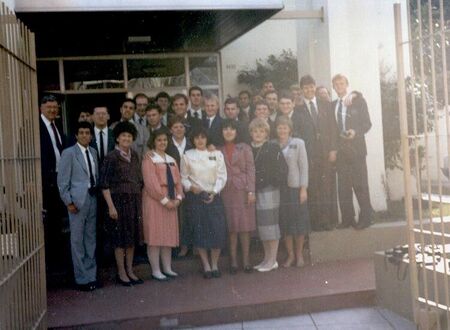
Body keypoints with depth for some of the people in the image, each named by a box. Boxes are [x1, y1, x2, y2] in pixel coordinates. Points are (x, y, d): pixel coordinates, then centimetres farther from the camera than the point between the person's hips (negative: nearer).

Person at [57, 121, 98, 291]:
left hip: (93, 199, 6)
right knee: (77, 240, 1)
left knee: (91, 239, 12)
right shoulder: (69, 153, -5)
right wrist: (68, 202, -10)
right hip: (77, 201, -6)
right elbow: (62, 181, -6)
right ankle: (82, 279, 9)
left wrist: (98, 194, 6)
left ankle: (91, 275, 21)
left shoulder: (93, 152, 12)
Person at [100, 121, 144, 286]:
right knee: (120, 238, 1)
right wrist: (111, 206, -16)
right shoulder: (111, 157, -9)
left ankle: (130, 271, 21)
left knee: (132, 237, 11)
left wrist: (140, 202, 11)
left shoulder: (134, 155, 8)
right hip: (119, 201, -6)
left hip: (134, 202, 6)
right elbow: (104, 184, -11)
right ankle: (121, 273, 12)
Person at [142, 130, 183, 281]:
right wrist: (164, 200, -16)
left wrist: (178, 198, -3)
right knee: (155, 235, -4)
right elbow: (150, 182, -13)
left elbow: (177, 180, 13)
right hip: (154, 200, -7)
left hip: (171, 202, 7)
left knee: (169, 234, 8)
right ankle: (155, 270, 1)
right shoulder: (149, 158, -4)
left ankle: (167, 268, 16)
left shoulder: (171, 160, 17)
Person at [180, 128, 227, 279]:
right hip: (195, 197, 0)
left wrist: (214, 192, -9)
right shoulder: (187, 156, 5)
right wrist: (191, 187, -12)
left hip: (214, 196, 1)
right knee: (199, 231, -1)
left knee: (218, 230, -5)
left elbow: (222, 176, 2)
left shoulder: (217, 154, 5)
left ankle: (215, 264, 11)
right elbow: (183, 178, 6)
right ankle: (206, 266, 10)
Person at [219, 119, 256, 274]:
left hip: (243, 190, -1)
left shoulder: (244, 148, 5)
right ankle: (233, 261, 8)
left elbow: (250, 170, 0)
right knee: (230, 227, 2)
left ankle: (246, 260, 7)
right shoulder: (218, 151, 10)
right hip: (226, 192, 1)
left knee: (245, 225, 0)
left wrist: (251, 191, -8)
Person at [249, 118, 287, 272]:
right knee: (261, 225, 9)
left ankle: (273, 260, 4)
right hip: (254, 191, 5)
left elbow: (282, 169, -7)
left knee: (270, 224, -3)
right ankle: (267, 258, 19)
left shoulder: (272, 148, -3)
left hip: (269, 190, -5)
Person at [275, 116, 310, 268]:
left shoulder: (298, 143, 0)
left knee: (299, 220, 3)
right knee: (284, 222, 4)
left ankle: (299, 254, 16)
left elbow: (304, 167, -2)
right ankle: (290, 254, 16)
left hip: (295, 187, -2)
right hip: (279, 188, 2)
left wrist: (304, 188, -8)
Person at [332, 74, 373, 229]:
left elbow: (367, 123, -1)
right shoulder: (332, 105, 15)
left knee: (360, 184, -3)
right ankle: (347, 218, 9)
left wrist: (355, 132, -18)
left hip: (355, 148, -4)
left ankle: (365, 217, 3)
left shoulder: (358, 100, 3)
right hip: (340, 149, 4)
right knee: (343, 185, 4)